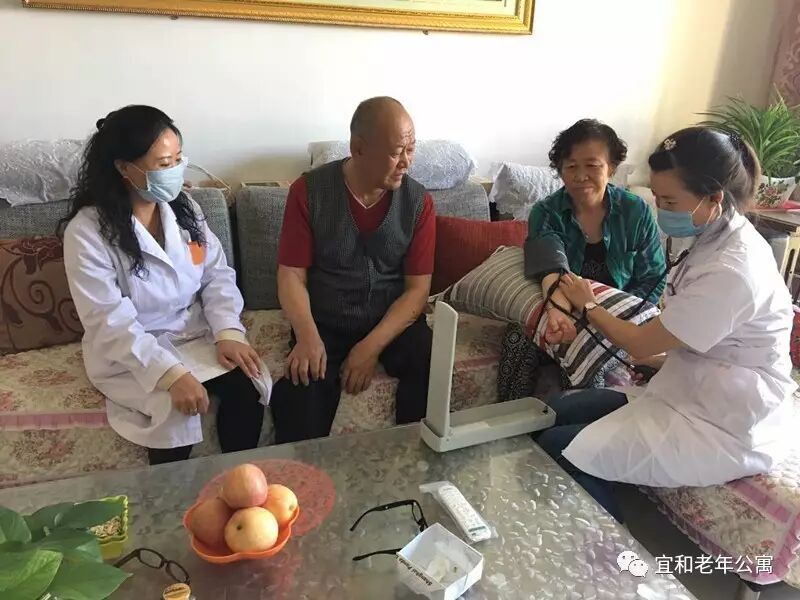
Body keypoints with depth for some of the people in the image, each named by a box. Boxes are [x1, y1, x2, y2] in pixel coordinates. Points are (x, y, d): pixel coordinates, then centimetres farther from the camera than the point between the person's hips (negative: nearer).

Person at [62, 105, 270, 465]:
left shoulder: (184, 208, 1)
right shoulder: (87, 231, -16)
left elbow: (217, 274, 0)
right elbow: (110, 322, -21)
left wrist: (228, 332, -18)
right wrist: (170, 374, -32)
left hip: (196, 333, 4)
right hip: (128, 354, -4)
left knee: (246, 382, -21)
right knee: (176, 408, -28)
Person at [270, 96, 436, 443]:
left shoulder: (418, 202, -4)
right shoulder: (309, 191, -7)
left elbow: (418, 289, -6)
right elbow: (291, 275, -7)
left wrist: (372, 346, -20)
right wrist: (308, 336, -26)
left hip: (393, 323, 2)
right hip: (324, 324, -1)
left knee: (433, 370, -26)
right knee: (297, 404, -27)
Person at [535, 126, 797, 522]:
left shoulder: (731, 270, -28)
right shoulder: (720, 240, 2)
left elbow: (640, 344, -17)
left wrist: (588, 306, -2)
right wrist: (661, 358, 1)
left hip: (725, 431, -9)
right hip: (700, 398, 10)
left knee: (560, 450, -16)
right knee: (553, 414, 5)